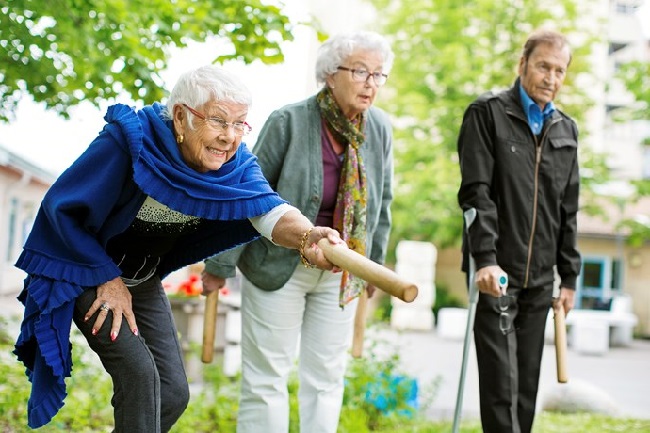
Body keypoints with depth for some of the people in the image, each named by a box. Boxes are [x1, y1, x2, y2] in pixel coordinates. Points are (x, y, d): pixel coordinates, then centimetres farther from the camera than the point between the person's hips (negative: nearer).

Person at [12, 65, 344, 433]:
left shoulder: (235, 162, -17)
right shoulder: (129, 140, -30)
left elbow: (266, 209, -36)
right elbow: (61, 206, -21)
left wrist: (307, 236, -59)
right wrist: (108, 278, -19)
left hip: (144, 281, 6)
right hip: (85, 274, -5)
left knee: (173, 393, 3)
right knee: (139, 374, -19)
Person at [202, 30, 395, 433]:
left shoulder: (380, 128, -3)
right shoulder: (289, 121, -15)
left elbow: (382, 201, 11)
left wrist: (375, 263, 16)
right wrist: (221, 264, -7)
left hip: (340, 274, 4)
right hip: (279, 265, -4)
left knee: (327, 377, 11)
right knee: (266, 376, 3)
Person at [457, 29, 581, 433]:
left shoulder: (567, 130, 14)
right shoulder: (487, 113, -2)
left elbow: (568, 211, 15)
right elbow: (475, 193, -10)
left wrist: (570, 277, 12)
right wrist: (485, 259, -20)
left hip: (539, 278, 5)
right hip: (497, 272, -5)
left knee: (527, 385, 8)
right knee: (500, 384, -7)